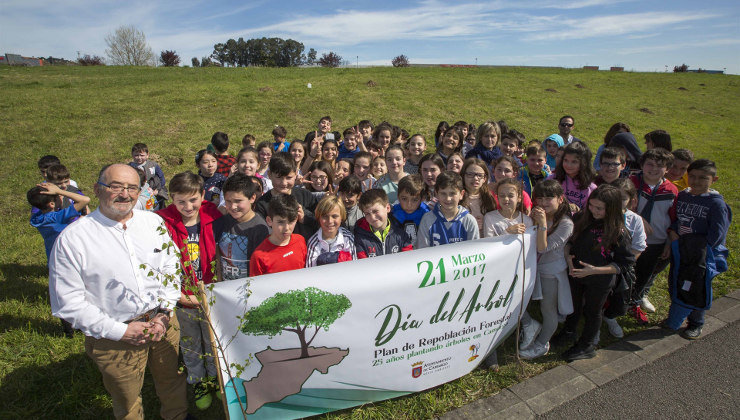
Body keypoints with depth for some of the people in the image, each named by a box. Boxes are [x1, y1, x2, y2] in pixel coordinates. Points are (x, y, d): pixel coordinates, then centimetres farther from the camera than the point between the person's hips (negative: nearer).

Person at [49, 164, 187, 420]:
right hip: (115, 338, -3)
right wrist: (120, 331, -15)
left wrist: (164, 312, -7)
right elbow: (67, 303, -12)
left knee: (172, 383, 25)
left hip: (164, 324, 4)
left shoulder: (153, 222, -1)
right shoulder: (72, 239, -14)